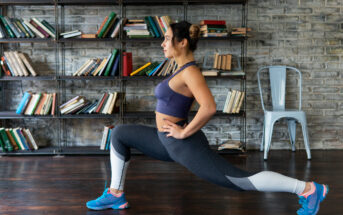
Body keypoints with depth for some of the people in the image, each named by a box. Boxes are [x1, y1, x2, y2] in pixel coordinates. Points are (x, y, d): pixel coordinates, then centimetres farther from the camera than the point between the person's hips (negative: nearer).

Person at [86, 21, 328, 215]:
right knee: (119, 133, 16)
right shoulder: (183, 69, 11)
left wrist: (184, 132, -21)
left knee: (242, 180, -11)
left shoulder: (190, 71, -18)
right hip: (168, 141, 10)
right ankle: (116, 194, 18)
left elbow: (209, 107, -31)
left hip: (185, 146, -10)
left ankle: (308, 189, -4)